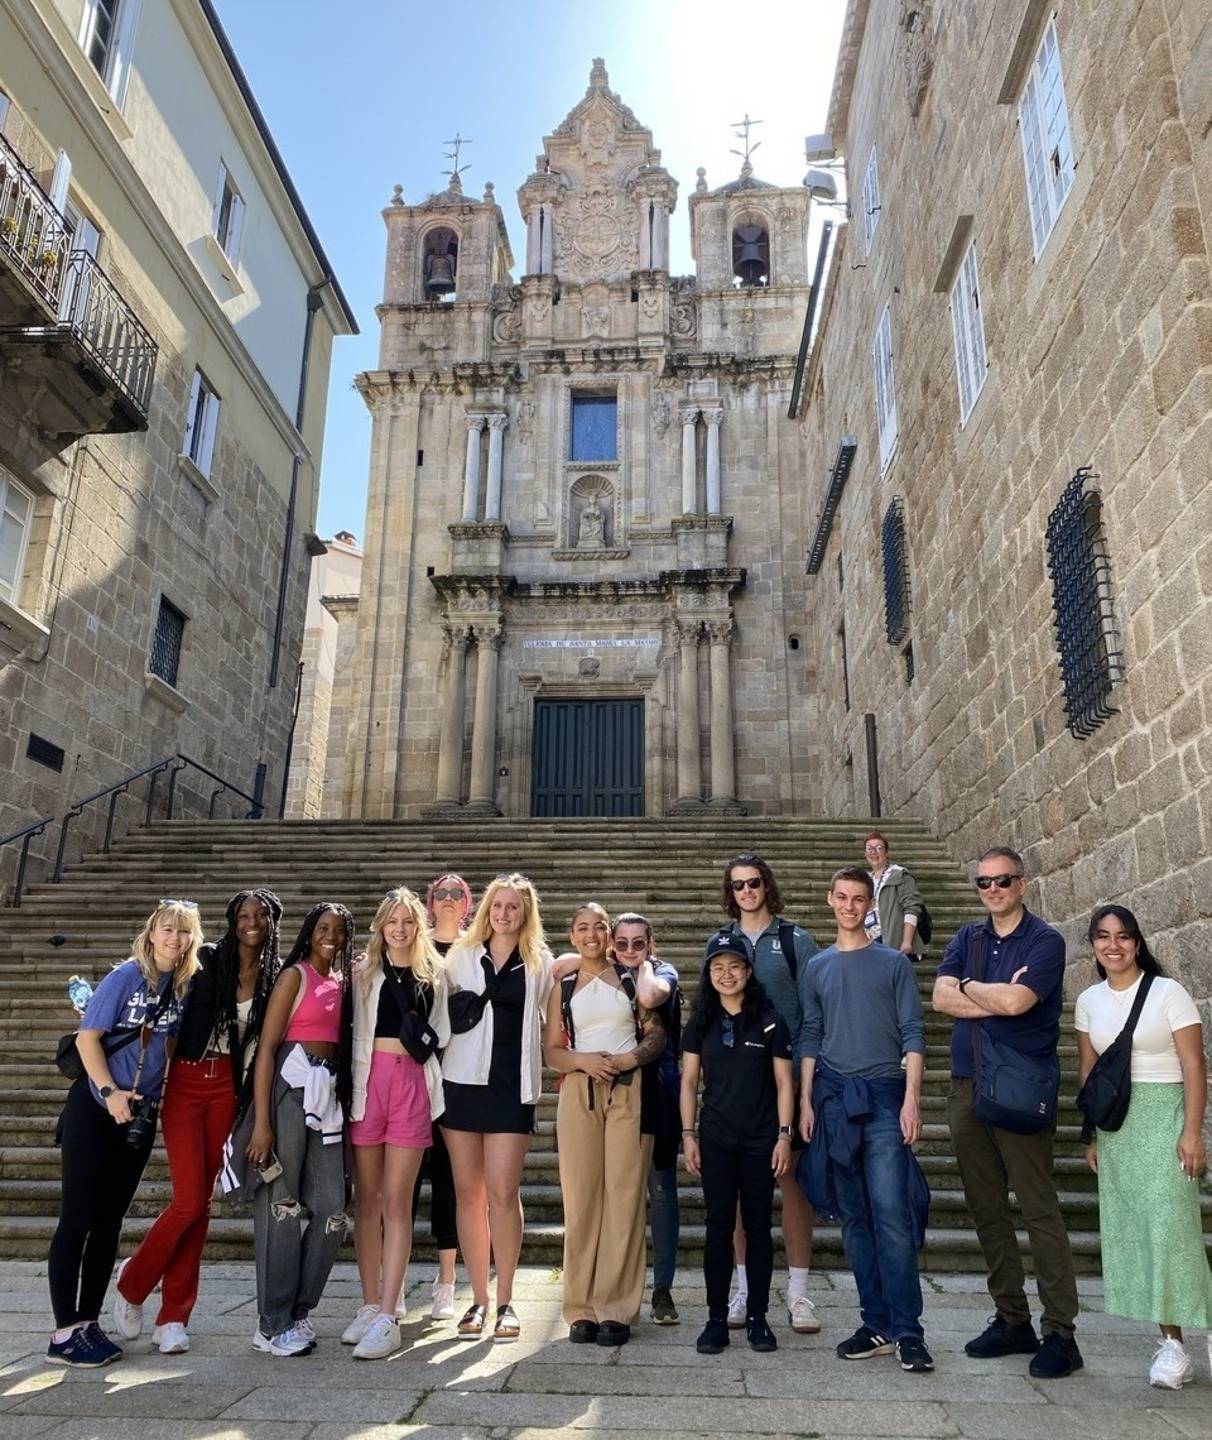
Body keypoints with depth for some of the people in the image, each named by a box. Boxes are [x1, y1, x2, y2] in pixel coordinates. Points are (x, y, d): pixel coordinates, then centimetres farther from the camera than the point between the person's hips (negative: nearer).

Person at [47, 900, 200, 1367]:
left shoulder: (186, 986, 2)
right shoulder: (126, 976, -12)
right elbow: (87, 1037, -13)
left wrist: (149, 1098, 3)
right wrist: (110, 1092, -18)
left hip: (140, 1115, 5)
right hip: (95, 1109, -5)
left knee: (109, 1220, 10)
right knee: (77, 1218, -1)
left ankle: (88, 1322, 19)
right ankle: (64, 1332, 6)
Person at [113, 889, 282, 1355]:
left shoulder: (276, 976, 5)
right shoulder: (206, 959, -4)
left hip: (227, 1086, 3)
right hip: (187, 1081, -2)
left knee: (201, 1201, 6)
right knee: (189, 1200, -6)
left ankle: (173, 1317, 19)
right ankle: (132, 1281, 22)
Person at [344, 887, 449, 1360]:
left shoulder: (434, 974, 9)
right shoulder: (363, 973, 8)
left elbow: (443, 1032, 16)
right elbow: (351, 1029, 5)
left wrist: (425, 1038, -2)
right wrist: (349, 1086, -1)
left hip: (412, 1082, -1)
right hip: (367, 1080, 1)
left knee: (397, 1203, -2)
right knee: (367, 1199, 8)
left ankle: (387, 1318, 1)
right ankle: (370, 1305, 20)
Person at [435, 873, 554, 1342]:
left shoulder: (540, 963, 6)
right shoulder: (461, 955, 8)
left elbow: (543, 1021, 13)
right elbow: (445, 1015, 13)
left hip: (511, 1086, -1)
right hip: (462, 1081, 2)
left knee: (503, 1193, -5)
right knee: (469, 1193, 5)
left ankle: (505, 1301, 9)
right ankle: (478, 1300, 17)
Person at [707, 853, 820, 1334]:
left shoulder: (796, 940, 3)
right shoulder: (719, 943, 10)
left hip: (787, 1074, -2)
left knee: (792, 1177, 0)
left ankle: (798, 1292, 11)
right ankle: (745, 1289, 18)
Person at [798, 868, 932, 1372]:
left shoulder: (894, 963, 5)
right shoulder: (817, 968, 12)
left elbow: (912, 1034, 1)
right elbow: (809, 1039, 12)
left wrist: (911, 1098, -9)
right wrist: (806, 1102, 5)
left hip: (883, 1097, -3)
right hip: (833, 1100, 3)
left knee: (891, 1212, -9)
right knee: (854, 1217, 7)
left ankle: (907, 1329, 1)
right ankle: (876, 1325, 16)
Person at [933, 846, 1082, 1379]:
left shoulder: (1045, 941, -4)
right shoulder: (967, 938, 12)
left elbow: (1016, 1001, -20)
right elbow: (940, 998, -3)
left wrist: (969, 987, -4)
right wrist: (999, 997, -13)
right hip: (967, 1089, 6)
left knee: (1039, 1210, -2)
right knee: (986, 1209, 12)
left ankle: (1060, 1333, 8)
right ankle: (1012, 1319, 25)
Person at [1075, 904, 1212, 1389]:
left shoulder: (1167, 992, -6)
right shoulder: (1088, 1001, 8)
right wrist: (1091, 1134, 11)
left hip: (1162, 1116, -5)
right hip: (1114, 1123, 5)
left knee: (1167, 1222, -9)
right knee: (1127, 1228, 4)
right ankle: (1168, 1337, 14)